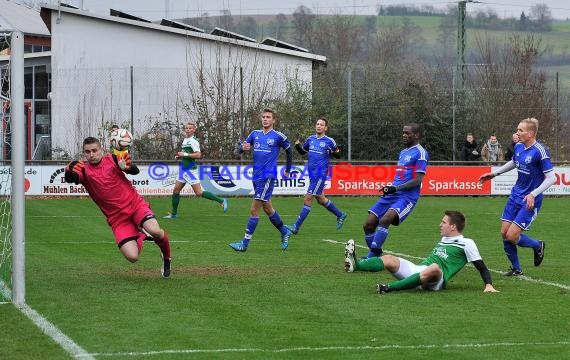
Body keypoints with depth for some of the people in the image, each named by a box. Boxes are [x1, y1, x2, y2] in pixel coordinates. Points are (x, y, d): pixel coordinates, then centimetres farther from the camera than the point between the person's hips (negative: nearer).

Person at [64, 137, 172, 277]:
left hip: (135, 204, 0)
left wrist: (127, 167, -24)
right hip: (117, 217, 0)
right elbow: (70, 179, -20)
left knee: (155, 231, -29)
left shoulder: (112, 159, 2)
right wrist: (69, 172, -43)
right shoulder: (84, 170, -1)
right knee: (132, 257, -16)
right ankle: (141, 237, 22)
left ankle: (167, 257, 5)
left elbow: (135, 171, -2)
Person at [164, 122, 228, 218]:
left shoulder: (193, 141, -13)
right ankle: (173, 213, 16)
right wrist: (179, 156, 11)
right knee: (176, 190, 7)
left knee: (199, 192, -11)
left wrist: (184, 154, -21)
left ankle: (221, 201, -5)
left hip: (191, 170, -9)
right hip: (184, 169, 9)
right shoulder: (185, 140, 15)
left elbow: (198, 155, -23)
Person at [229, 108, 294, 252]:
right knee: (267, 208, 16)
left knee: (254, 209, -10)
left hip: (268, 177, -6)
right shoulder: (255, 134, 9)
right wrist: (243, 148, -14)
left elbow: (289, 151, 10)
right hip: (256, 177, 6)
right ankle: (284, 232, 35)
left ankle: (245, 243, -9)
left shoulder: (278, 136, -5)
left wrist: (288, 170, 14)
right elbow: (241, 149, 10)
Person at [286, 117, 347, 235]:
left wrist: (336, 153, -18)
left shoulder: (329, 141, -6)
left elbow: (337, 155, 5)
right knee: (320, 199, 17)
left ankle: (296, 227, -9)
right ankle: (340, 215, 37)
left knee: (308, 198, -10)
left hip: (320, 174, -7)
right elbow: (303, 152, 21)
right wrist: (298, 146, 0)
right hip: (312, 173, 7)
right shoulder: (310, 139, 9)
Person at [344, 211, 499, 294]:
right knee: (390, 259, -12)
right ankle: (355, 265, -40)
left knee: (434, 268, -42)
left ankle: (390, 288, -52)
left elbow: (482, 267, 4)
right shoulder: (443, 240, 29)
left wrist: (489, 285, -10)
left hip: (435, 281, -8)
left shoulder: (466, 244, 6)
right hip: (417, 269, 8)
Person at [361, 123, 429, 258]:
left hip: (407, 196, -9)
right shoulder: (403, 153, 21)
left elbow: (417, 181, -14)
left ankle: (371, 257, -28)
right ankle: (377, 257, 11)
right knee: (369, 224, -3)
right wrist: (389, 188, 14)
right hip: (392, 195, 9)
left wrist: (396, 188, -20)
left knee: (384, 220, -30)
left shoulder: (420, 153, -6)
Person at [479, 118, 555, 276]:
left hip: (530, 201, -7)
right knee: (504, 233, 4)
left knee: (512, 236, -11)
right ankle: (516, 269, 21)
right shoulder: (518, 147, 3)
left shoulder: (540, 151, -20)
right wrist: (494, 173, 27)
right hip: (515, 196, 7)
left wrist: (533, 194, -29)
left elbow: (551, 178, -21)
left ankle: (538, 246, 19)